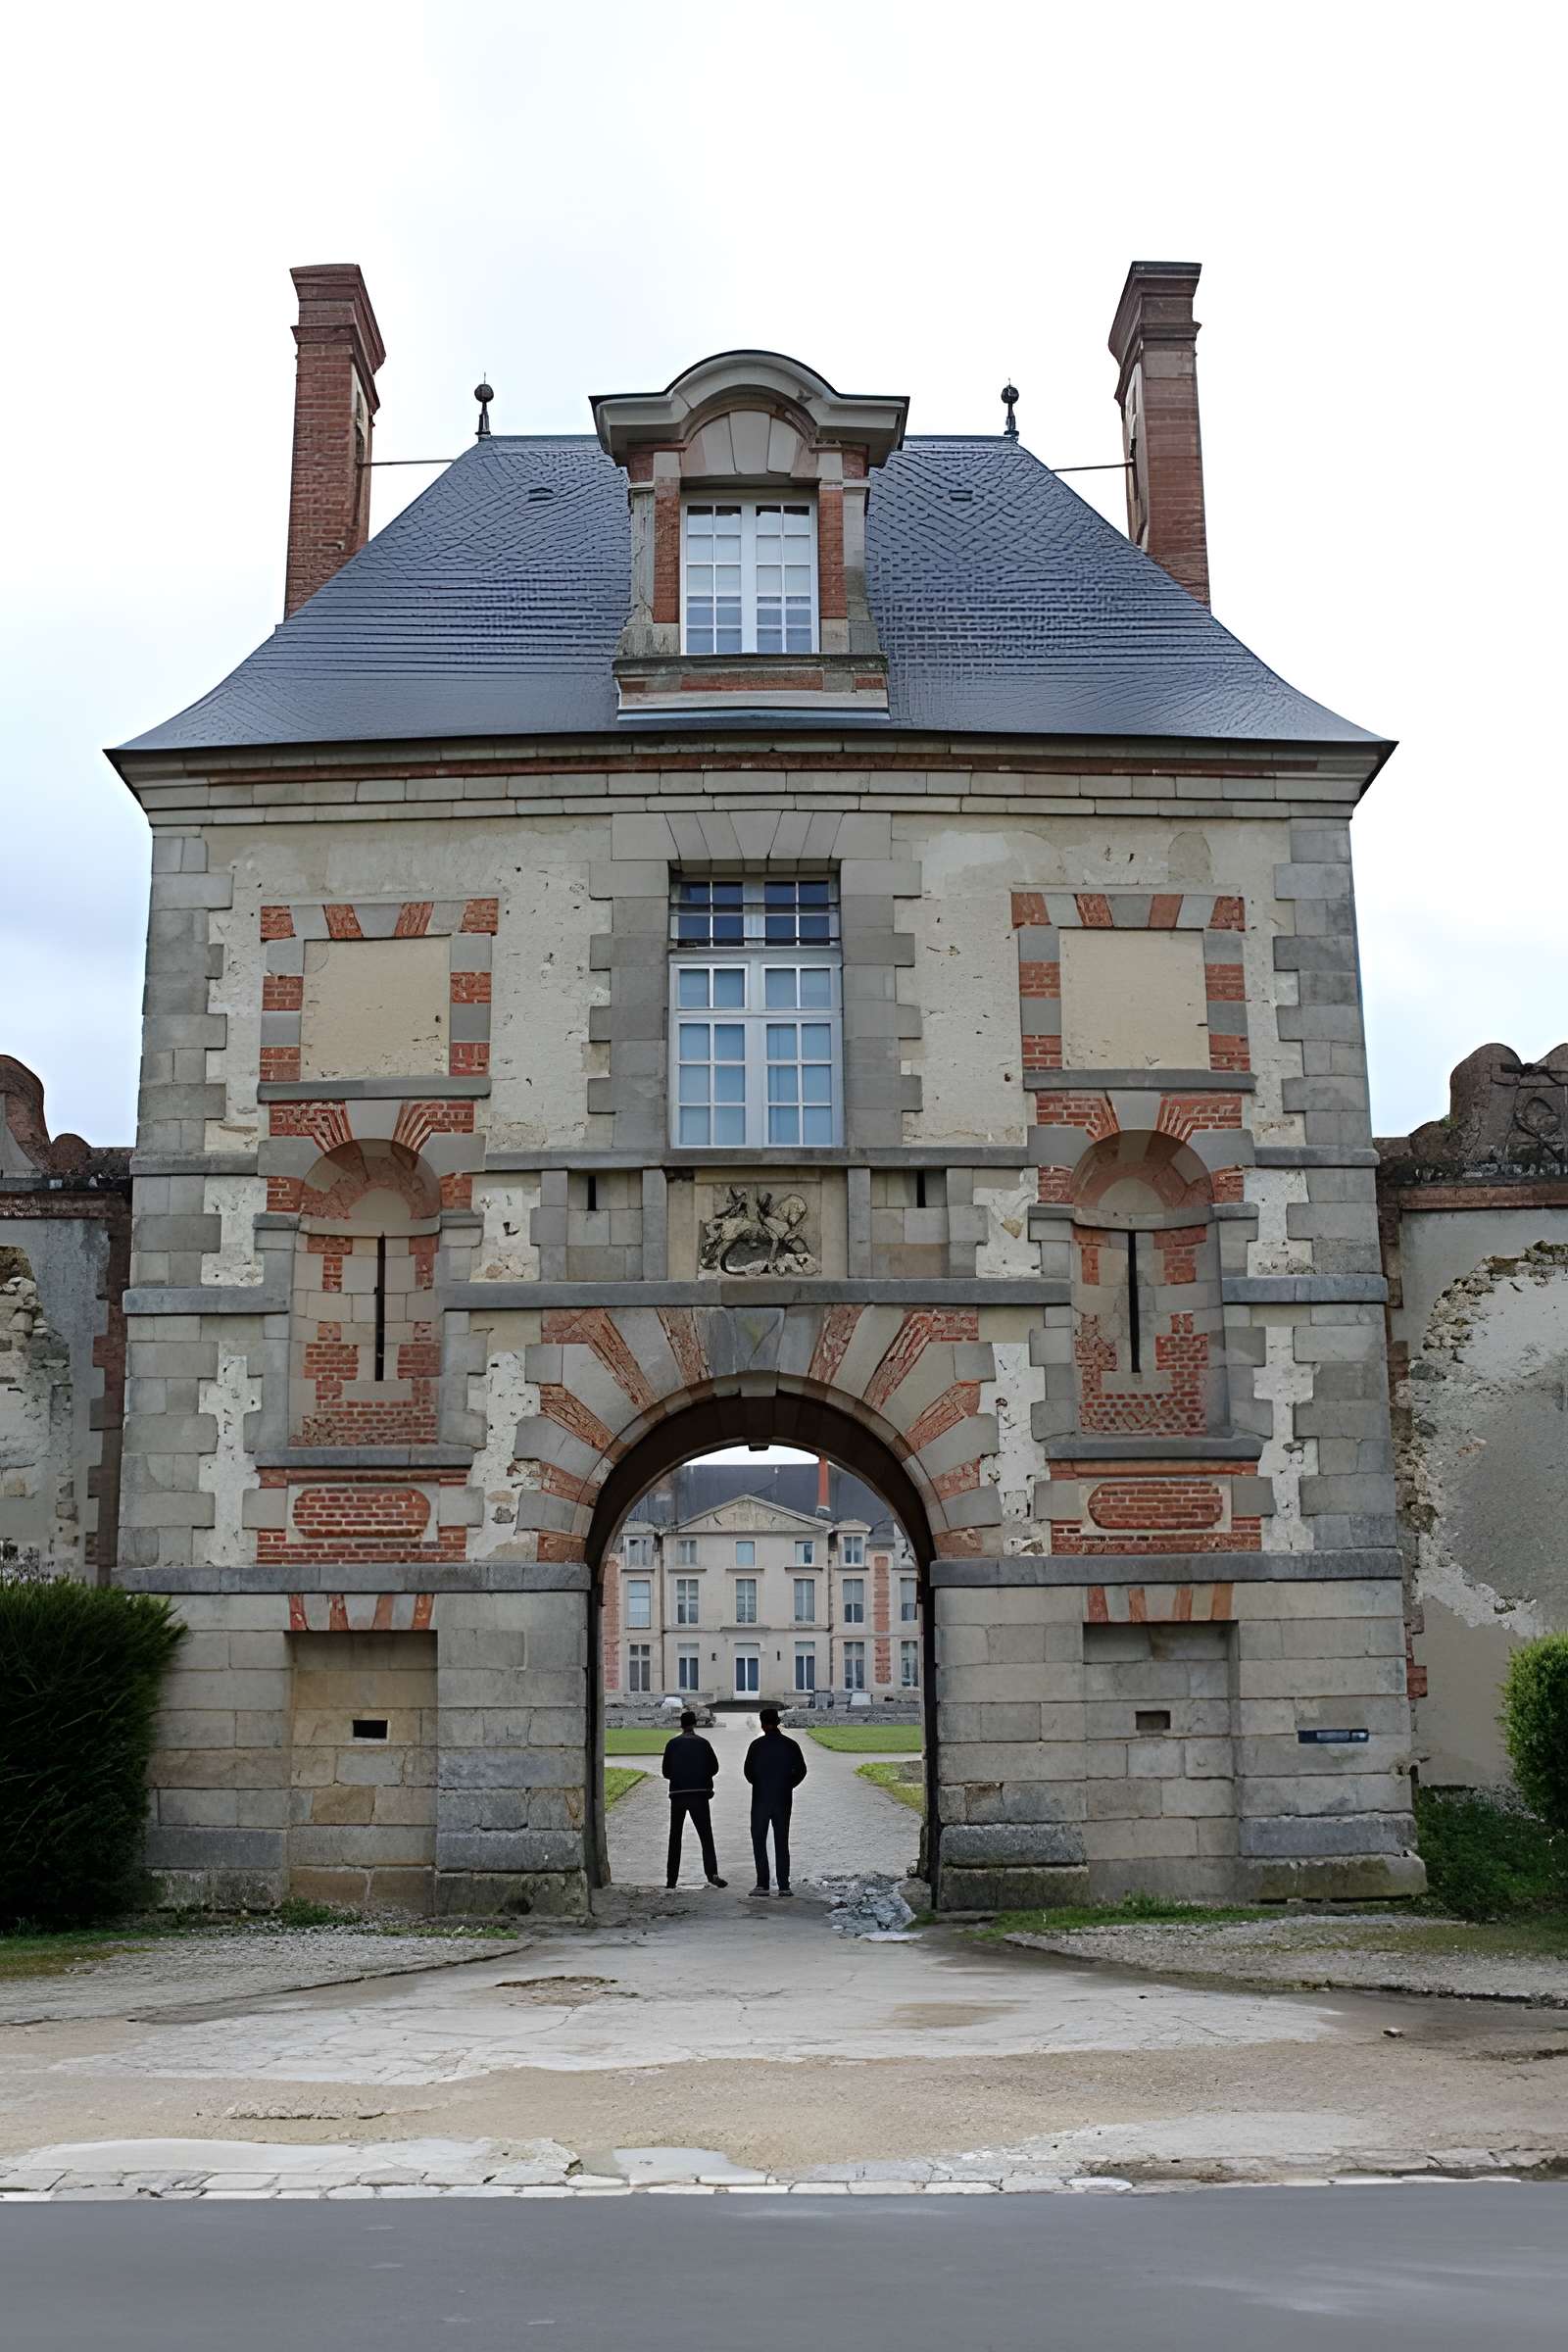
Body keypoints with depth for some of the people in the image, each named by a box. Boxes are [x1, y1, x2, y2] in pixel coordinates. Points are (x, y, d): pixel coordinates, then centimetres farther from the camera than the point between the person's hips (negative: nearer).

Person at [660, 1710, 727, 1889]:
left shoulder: (672, 1744, 1)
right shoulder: (702, 1744, 0)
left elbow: (665, 1771, 3)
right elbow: (714, 1767, 4)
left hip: (677, 1794, 1)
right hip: (699, 1794, -1)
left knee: (675, 1837, 10)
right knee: (706, 1836, 0)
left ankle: (671, 1878, 10)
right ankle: (711, 1873, -14)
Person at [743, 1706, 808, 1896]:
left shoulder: (757, 1745, -7)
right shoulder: (790, 1745, -1)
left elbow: (748, 1771, -3)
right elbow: (801, 1771, 1)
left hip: (761, 1798, -2)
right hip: (783, 1800, 2)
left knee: (759, 1842, 4)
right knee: (782, 1843, 9)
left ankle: (762, 1884, -6)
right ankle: (784, 1886, 4)